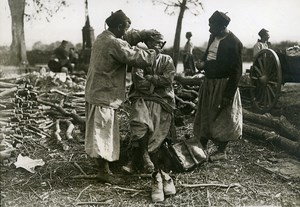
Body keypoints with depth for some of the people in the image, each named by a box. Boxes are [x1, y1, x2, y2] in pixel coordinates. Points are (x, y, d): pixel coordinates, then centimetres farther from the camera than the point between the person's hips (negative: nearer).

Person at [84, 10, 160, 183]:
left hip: (97, 91, 10)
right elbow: (137, 57, -21)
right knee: (103, 131, -1)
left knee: (100, 130, 21)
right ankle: (104, 170, 9)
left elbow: (128, 38, 17)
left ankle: (102, 160, 36)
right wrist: (154, 53, -4)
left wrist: (146, 33, 5)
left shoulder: (103, 37, 9)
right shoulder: (115, 44, -22)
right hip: (105, 95, -10)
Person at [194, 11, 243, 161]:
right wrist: (203, 63, -3)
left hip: (223, 84, -8)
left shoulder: (233, 43, -19)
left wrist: (229, 94, -20)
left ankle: (221, 151, 19)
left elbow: (236, 71, -18)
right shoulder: (213, 37, 4)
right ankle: (202, 146, 30)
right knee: (204, 115, 15)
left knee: (222, 117, 4)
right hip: (209, 82, 8)